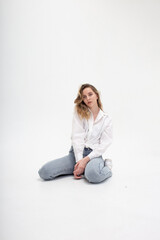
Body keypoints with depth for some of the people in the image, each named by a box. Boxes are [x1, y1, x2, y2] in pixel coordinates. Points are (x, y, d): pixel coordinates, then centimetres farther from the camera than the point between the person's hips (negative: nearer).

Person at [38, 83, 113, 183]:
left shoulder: (107, 119, 8)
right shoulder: (79, 112, 8)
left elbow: (104, 145, -1)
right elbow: (77, 137, -4)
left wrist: (86, 160, -16)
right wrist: (79, 160, -16)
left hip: (93, 154, -3)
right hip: (76, 153, 3)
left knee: (93, 174, -41)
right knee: (44, 172, -20)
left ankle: (106, 167, -4)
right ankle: (81, 168, 0)